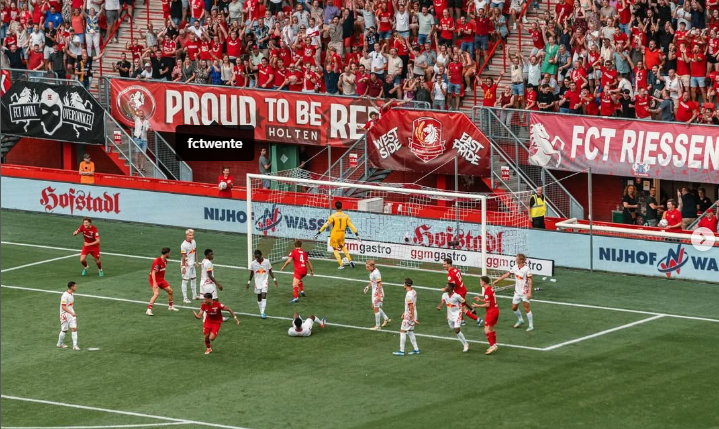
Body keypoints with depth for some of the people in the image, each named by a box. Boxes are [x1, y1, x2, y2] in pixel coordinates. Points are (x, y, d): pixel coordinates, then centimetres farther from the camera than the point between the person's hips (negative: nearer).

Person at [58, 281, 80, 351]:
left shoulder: (72, 295, 7)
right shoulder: (65, 296, -20)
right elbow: (63, 307, -24)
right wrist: (71, 313, -29)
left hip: (71, 314, 7)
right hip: (65, 315, -7)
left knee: (74, 329, -4)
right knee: (64, 330, 6)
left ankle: (75, 345, -5)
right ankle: (60, 344, 26)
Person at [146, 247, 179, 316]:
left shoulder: (165, 261, 5)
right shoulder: (157, 261, -23)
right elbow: (153, 273, -27)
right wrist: (154, 283, -34)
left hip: (161, 279, 9)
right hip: (155, 280, -9)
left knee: (170, 291, 12)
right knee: (156, 293, -25)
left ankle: (170, 306, 32)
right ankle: (149, 310, -23)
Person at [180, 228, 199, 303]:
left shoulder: (193, 242, 3)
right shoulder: (184, 245, -21)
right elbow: (183, 256, -19)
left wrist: (196, 261, 17)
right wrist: (183, 267, -19)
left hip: (192, 264, 8)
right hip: (186, 265, -8)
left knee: (194, 279, 18)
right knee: (185, 280, -3)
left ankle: (194, 295, 33)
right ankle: (185, 298, 2)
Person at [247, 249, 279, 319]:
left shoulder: (267, 262, -6)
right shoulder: (253, 263, -3)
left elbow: (270, 271, 4)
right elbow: (251, 273, 9)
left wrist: (274, 279, 0)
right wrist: (249, 282, 10)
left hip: (265, 281, -2)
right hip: (257, 281, 2)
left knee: (264, 295, -16)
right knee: (259, 297, 7)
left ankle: (262, 312, -20)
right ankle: (261, 312, 20)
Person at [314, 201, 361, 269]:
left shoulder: (333, 216, -13)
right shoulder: (346, 216, -4)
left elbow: (326, 225, -12)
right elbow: (351, 226, -3)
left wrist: (318, 233, -7)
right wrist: (357, 235, 3)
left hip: (334, 235, -3)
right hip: (342, 235, 3)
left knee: (335, 249, 12)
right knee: (343, 246, 28)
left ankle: (341, 265, 3)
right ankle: (350, 260, 16)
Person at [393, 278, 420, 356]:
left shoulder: (409, 295, -23)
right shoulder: (414, 292, 6)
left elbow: (411, 307, -23)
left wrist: (413, 319, -21)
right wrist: (405, 313, 23)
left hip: (409, 316, -9)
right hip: (412, 315, 9)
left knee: (402, 332, -3)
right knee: (410, 331, 18)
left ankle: (401, 351, 0)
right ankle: (416, 349, 20)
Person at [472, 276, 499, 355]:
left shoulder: (487, 291, -19)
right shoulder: (490, 289, 10)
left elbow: (487, 305, -20)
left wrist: (477, 306, -11)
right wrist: (480, 300, 8)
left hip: (491, 312, -10)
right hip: (495, 309, 10)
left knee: (487, 330, -12)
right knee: (491, 328, 19)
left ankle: (492, 345, -14)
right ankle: (494, 345, 24)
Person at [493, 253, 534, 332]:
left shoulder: (526, 269, -18)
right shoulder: (515, 268, 0)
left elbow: (530, 281, -18)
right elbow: (506, 275, 9)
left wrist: (529, 292, -23)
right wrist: (497, 281, 10)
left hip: (525, 292, -7)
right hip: (517, 292, 7)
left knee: (527, 309, -5)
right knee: (514, 307, 13)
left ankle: (531, 326, 3)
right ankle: (520, 320, 37)